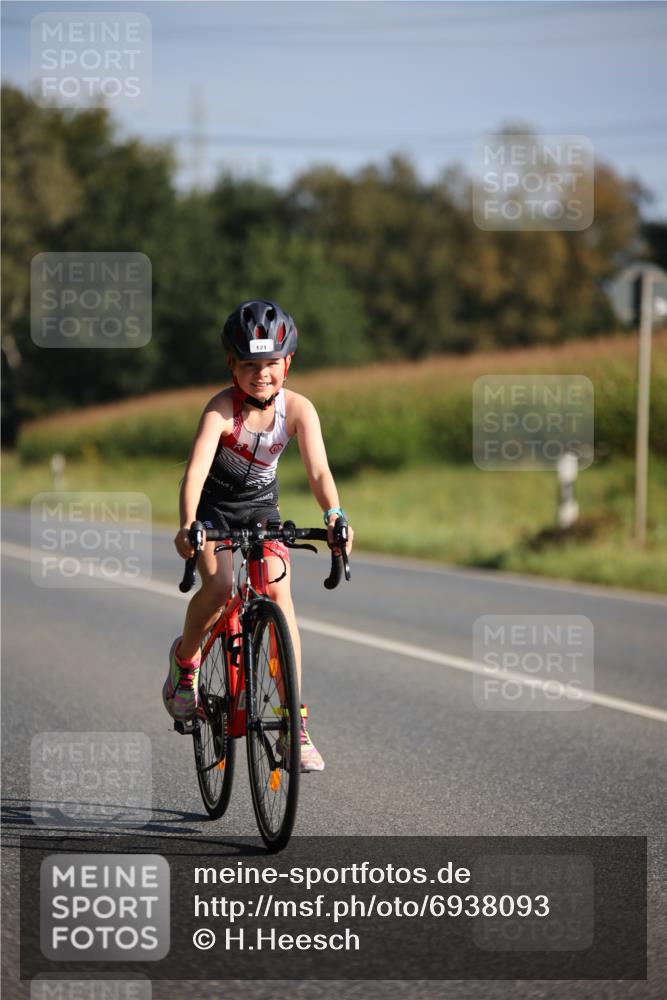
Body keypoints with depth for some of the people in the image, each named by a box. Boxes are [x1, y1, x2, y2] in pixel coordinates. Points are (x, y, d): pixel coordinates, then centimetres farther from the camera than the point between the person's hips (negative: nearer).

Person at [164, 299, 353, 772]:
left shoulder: (298, 408, -17)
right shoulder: (222, 407, -24)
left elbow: (319, 470, -27)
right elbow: (197, 467, -36)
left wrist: (334, 516, -47)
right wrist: (187, 524, -53)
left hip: (262, 507, 2)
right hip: (215, 507, -2)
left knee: (280, 595, -17)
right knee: (220, 586, -28)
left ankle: (294, 721, -14)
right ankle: (185, 657, 5)